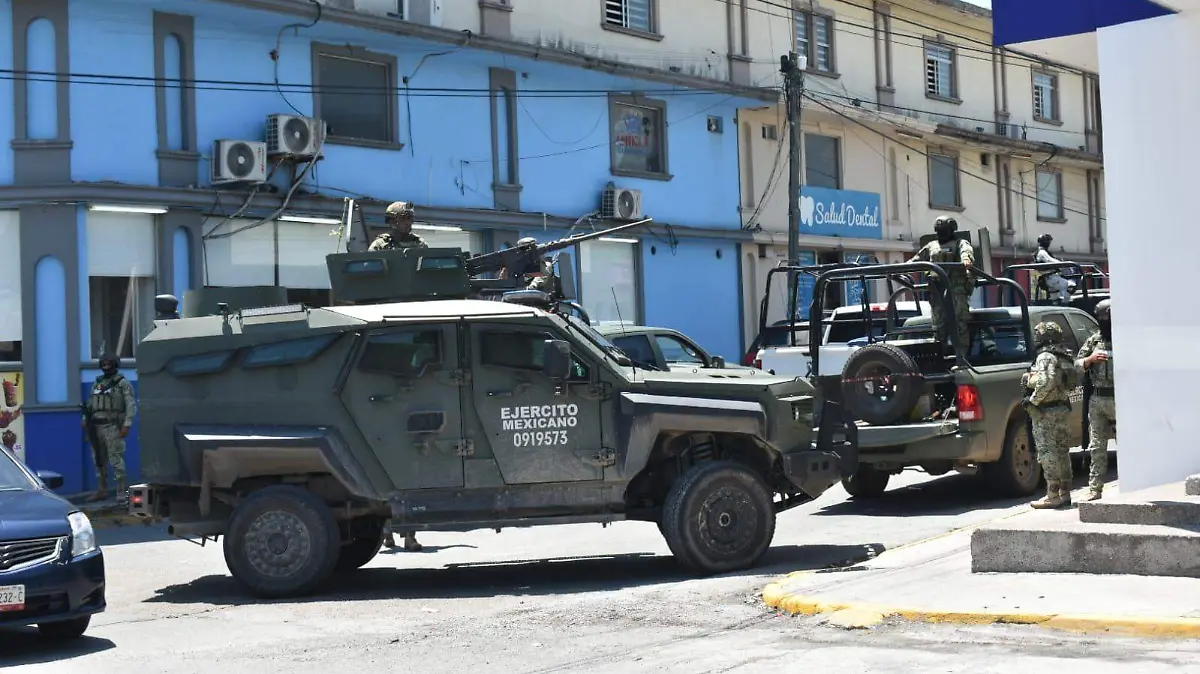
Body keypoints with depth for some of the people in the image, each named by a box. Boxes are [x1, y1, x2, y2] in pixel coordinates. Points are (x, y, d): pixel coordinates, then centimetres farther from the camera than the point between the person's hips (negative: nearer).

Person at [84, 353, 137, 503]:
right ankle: (101, 490, 17)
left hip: (113, 427, -6)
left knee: (116, 460, -8)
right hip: (96, 427, 6)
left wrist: (127, 425, -17)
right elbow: (90, 404, 20)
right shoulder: (97, 383, 16)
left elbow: (131, 406, -9)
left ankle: (121, 492, -5)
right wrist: (85, 419, 8)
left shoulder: (123, 383, -3)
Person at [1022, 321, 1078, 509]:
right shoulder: (1065, 357, 15)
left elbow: (1046, 382, -26)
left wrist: (1032, 400, -16)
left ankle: (1053, 495, -8)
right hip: (1063, 408, 10)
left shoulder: (1046, 356, -14)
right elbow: (1070, 382, 15)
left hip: (1046, 411, -10)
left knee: (1047, 453, -7)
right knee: (1062, 451, 14)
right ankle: (1065, 493, 20)